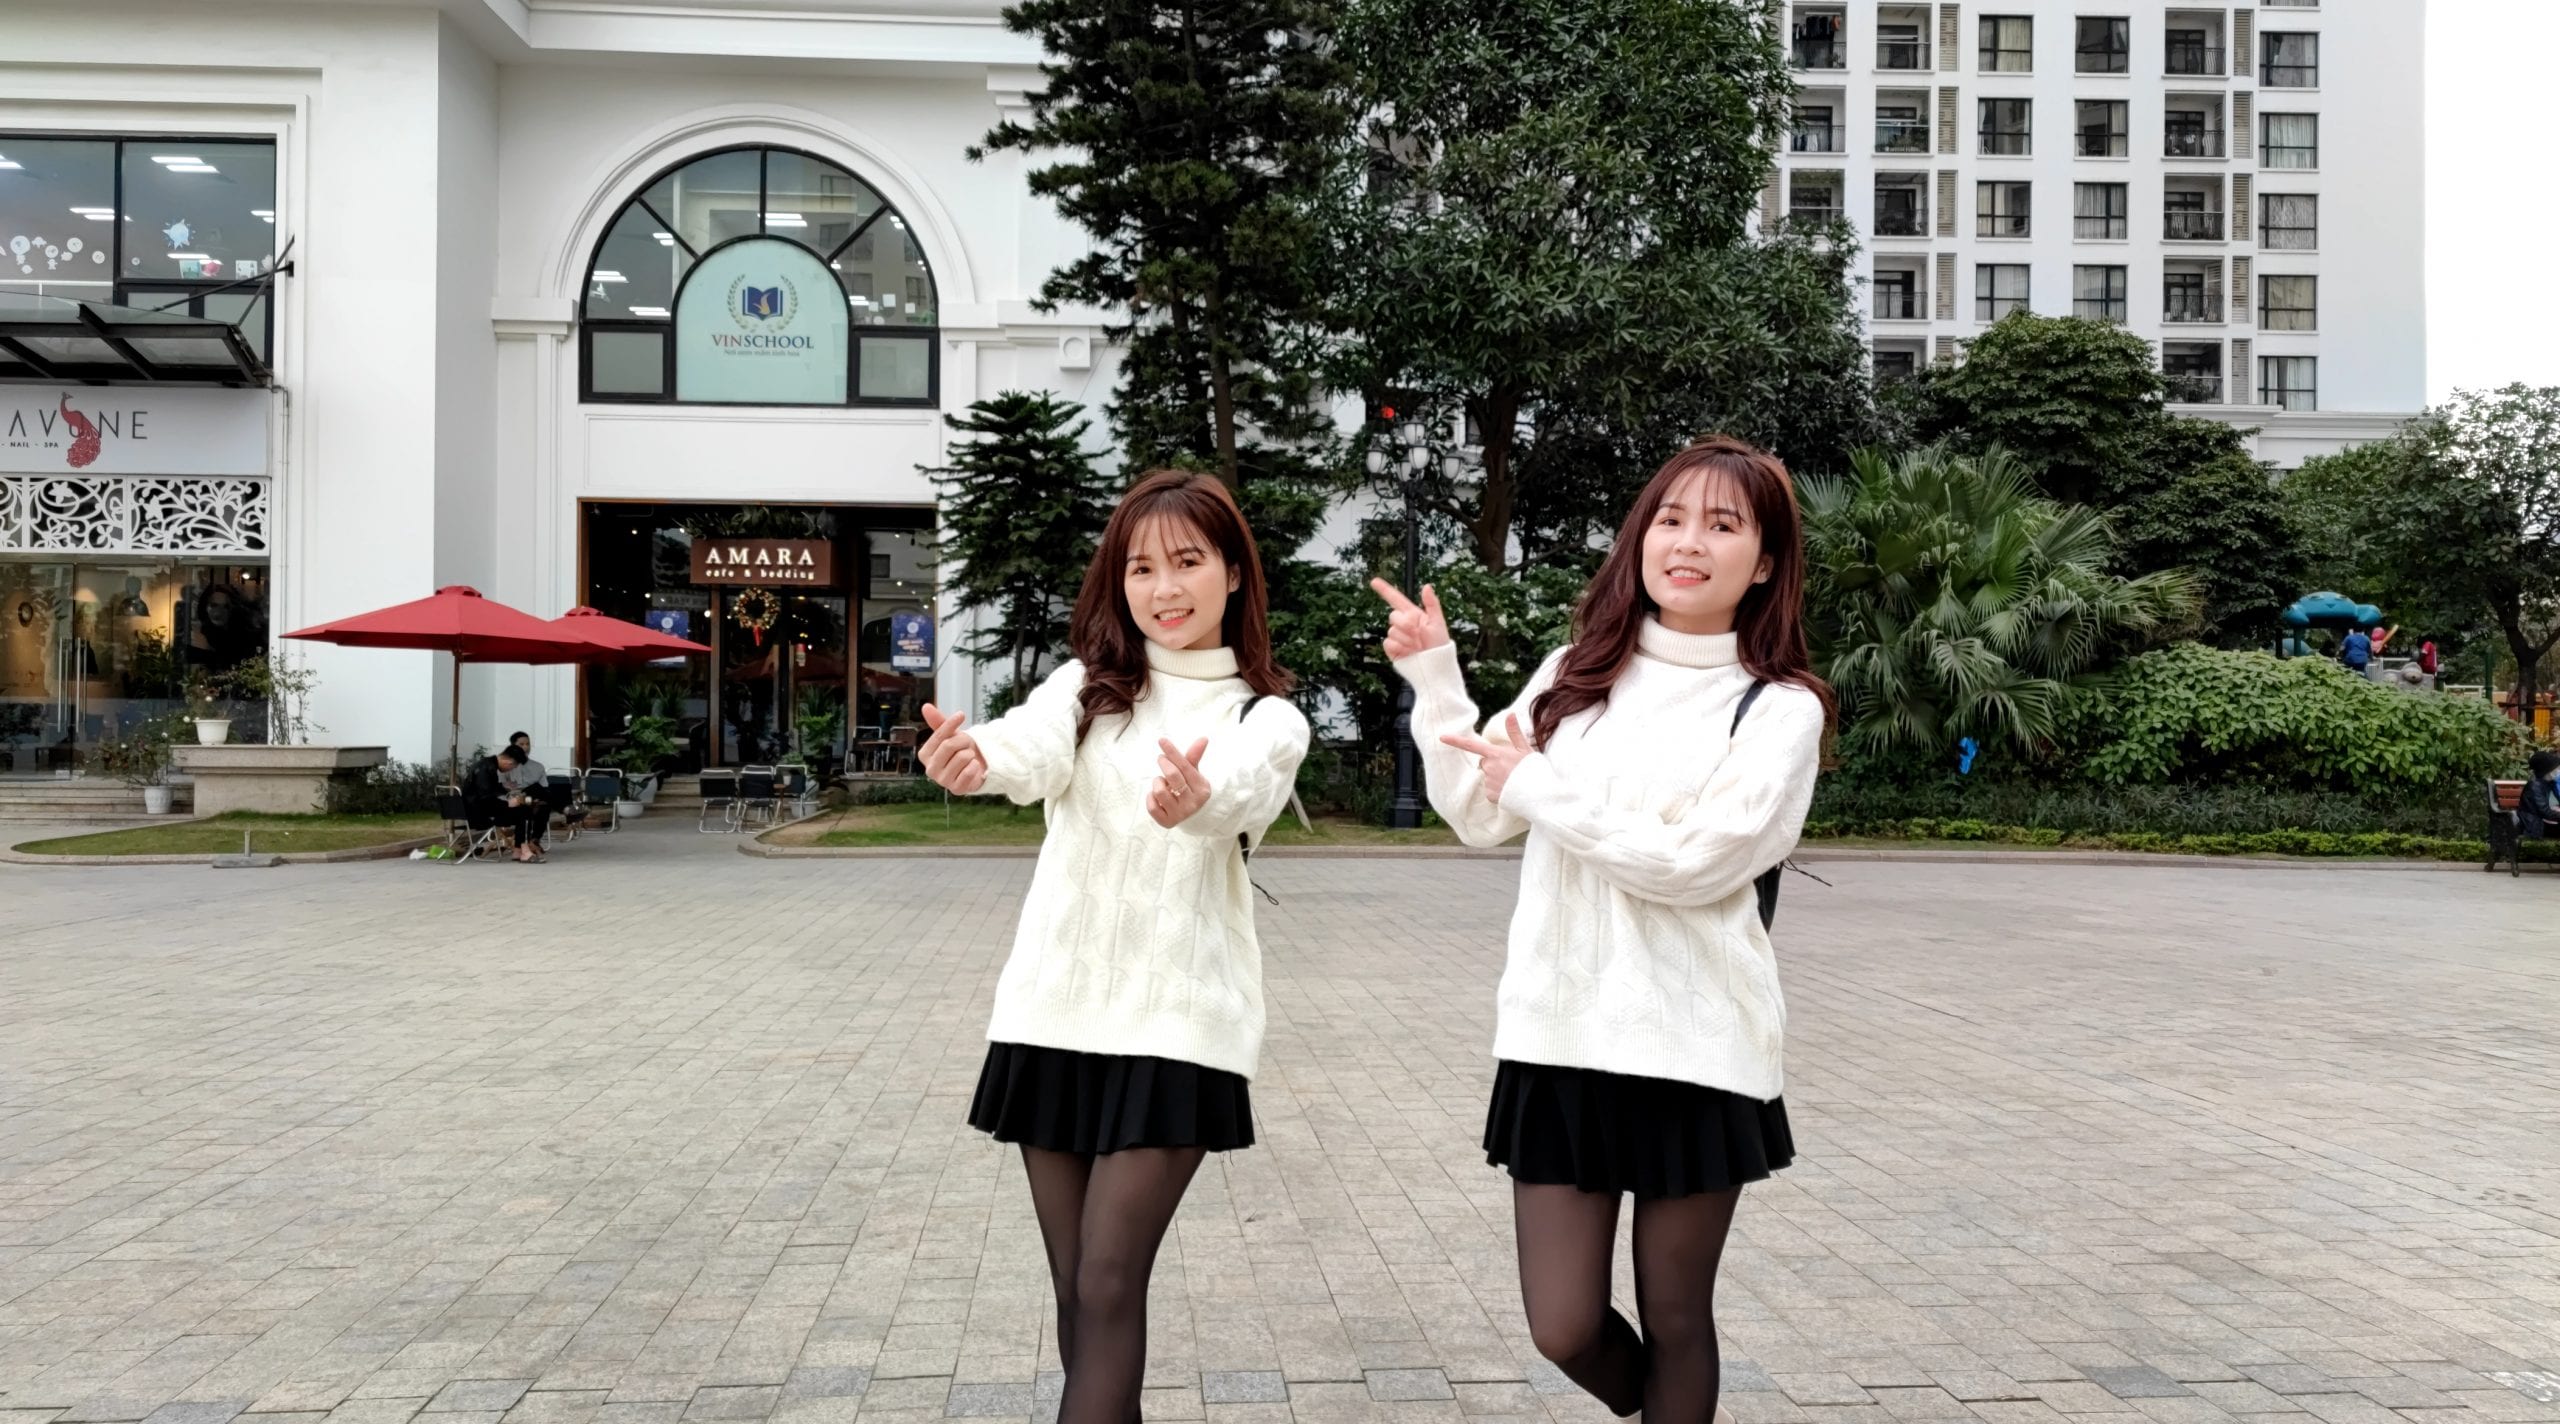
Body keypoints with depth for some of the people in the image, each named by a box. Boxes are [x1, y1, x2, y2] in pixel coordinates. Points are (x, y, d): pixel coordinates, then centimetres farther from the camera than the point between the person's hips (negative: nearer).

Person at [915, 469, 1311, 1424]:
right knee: (1076, 1289, 9)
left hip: (1176, 1025, -3)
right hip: (1053, 1014, 3)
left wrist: (1195, 797, -48)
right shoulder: (1085, 688, 6)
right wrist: (972, 757, -42)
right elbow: (1032, 751, -17)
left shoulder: (1267, 718, 1)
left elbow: (1238, 791, -23)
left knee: (1108, 1287, -7)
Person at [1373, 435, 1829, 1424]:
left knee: (1674, 1320, 11)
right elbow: (1478, 816, 10)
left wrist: (1539, 785, -9)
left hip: (1695, 1051, -3)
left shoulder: (1779, 707, -4)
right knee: (1565, 1328, 7)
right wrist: (1435, 680, 2)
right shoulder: (1577, 674, 9)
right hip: (1558, 1040, 3)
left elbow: (1696, 860, -15)